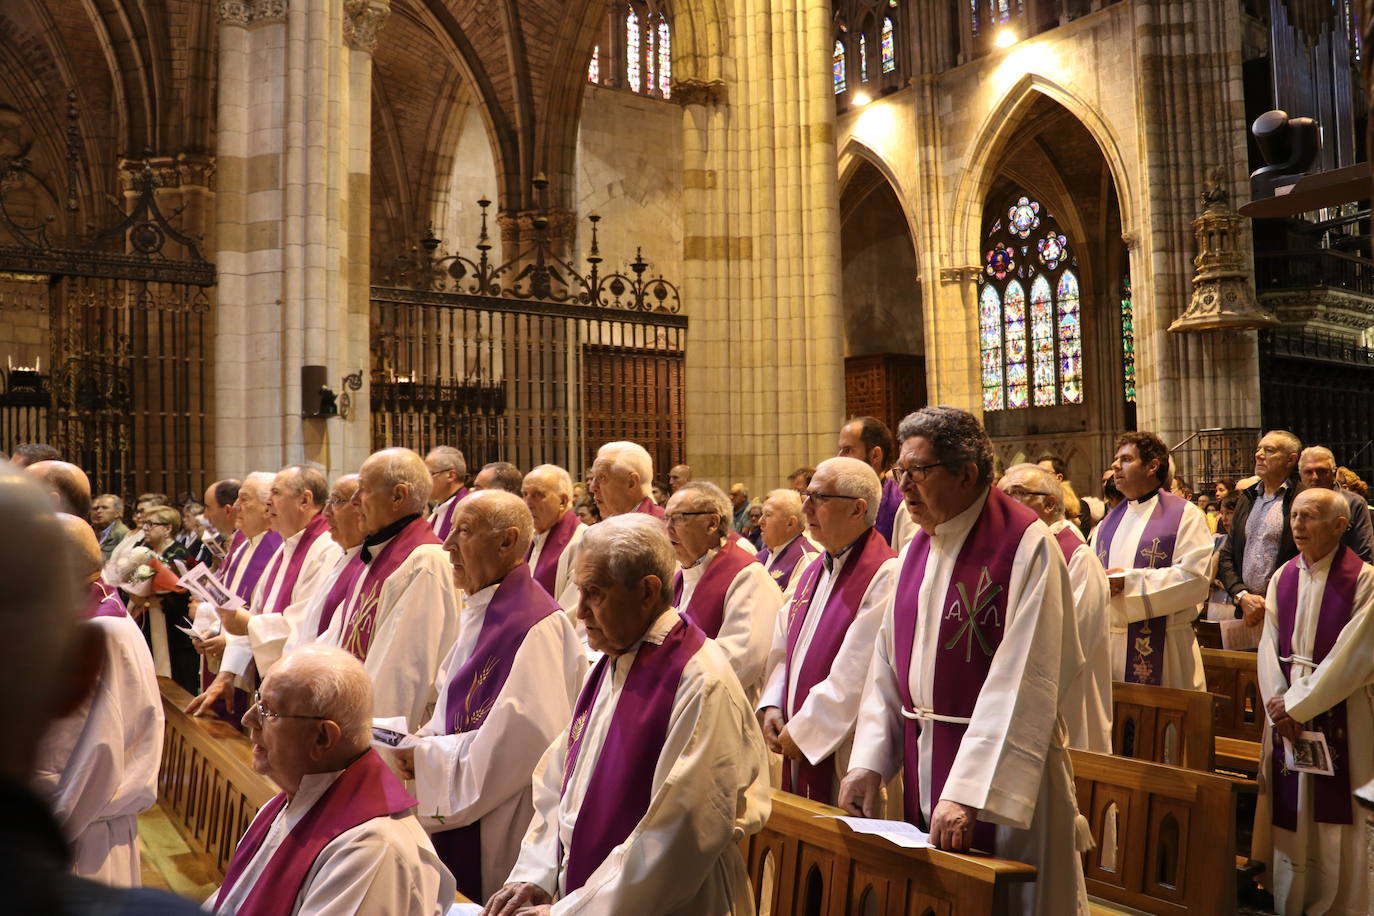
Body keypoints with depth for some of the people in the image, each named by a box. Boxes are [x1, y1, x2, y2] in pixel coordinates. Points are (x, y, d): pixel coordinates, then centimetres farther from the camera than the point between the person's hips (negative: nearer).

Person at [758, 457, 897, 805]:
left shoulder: (884, 577, -17)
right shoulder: (812, 571, 11)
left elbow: (857, 677, -21)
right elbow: (784, 649, 16)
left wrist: (802, 732, -15)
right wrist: (771, 706, 1)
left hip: (844, 761, -8)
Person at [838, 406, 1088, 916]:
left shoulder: (1026, 546, -16)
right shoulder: (916, 549, 6)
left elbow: (1022, 685, -22)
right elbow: (887, 665, 6)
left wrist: (968, 793, -27)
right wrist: (868, 761, -3)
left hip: (1000, 772, -6)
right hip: (922, 767, 7)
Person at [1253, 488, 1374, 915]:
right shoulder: (1283, 578, 7)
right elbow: (1269, 646, 3)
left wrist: (1297, 704, -15)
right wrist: (1278, 703, -11)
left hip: (1339, 716, -4)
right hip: (1286, 712, 5)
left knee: (1334, 816, 3)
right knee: (1288, 814, 9)